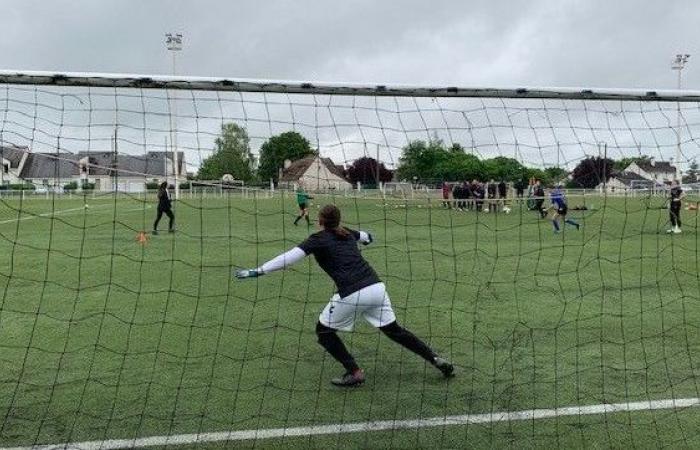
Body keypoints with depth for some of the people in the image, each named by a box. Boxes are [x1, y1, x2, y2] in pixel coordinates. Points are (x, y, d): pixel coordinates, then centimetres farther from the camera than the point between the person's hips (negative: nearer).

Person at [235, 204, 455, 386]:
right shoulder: (347, 233, 19)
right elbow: (363, 235, 43)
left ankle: (354, 372, 7)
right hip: (377, 287, 7)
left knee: (324, 330, 13)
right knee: (393, 329, 21)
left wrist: (258, 271, -14)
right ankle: (437, 360, 22)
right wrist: (367, 237, 68)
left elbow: (290, 257, -12)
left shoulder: (319, 239, 1)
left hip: (352, 294, -7)